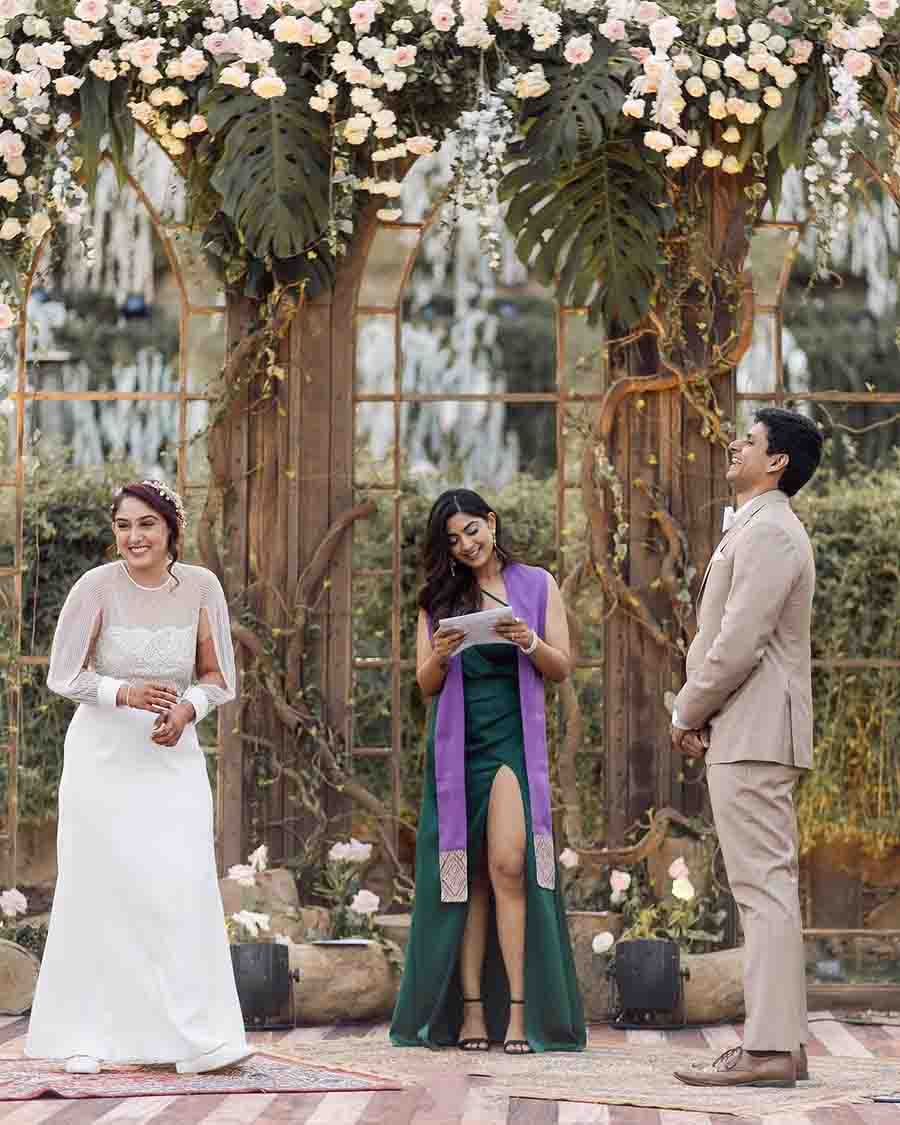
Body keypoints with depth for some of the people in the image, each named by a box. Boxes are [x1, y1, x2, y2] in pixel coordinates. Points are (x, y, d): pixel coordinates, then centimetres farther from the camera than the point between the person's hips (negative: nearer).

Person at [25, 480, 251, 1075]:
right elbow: (63, 675, -5)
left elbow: (218, 677, 6)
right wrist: (124, 693, -22)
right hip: (104, 755, -1)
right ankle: (84, 1038, 8)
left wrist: (186, 709, -15)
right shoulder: (97, 587, -10)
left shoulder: (201, 587, -4)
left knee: (183, 887, -7)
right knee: (99, 889, -1)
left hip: (173, 758, 2)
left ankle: (197, 1038, -4)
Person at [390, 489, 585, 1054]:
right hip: (457, 744, 2)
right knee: (465, 877, -1)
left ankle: (520, 1010, -16)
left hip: (513, 738, -2)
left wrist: (530, 643, -13)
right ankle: (471, 1011, 0)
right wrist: (440, 656, -10)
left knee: (508, 865, -16)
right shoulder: (439, 598, 12)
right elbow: (426, 685, 11)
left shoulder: (537, 585, 8)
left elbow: (562, 668, 7)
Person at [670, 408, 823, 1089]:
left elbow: (739, 643, -20)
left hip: (752, 734, -11)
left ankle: (769, 1050, -15)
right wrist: (698, 713, 10)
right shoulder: (763, 529, 20)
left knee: (764, 887, -12)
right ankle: (783, 1042, 15)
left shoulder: (768, 532, -14)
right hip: (748, 733, 11)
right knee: (769, 887, 11)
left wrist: (687, 712, -8)